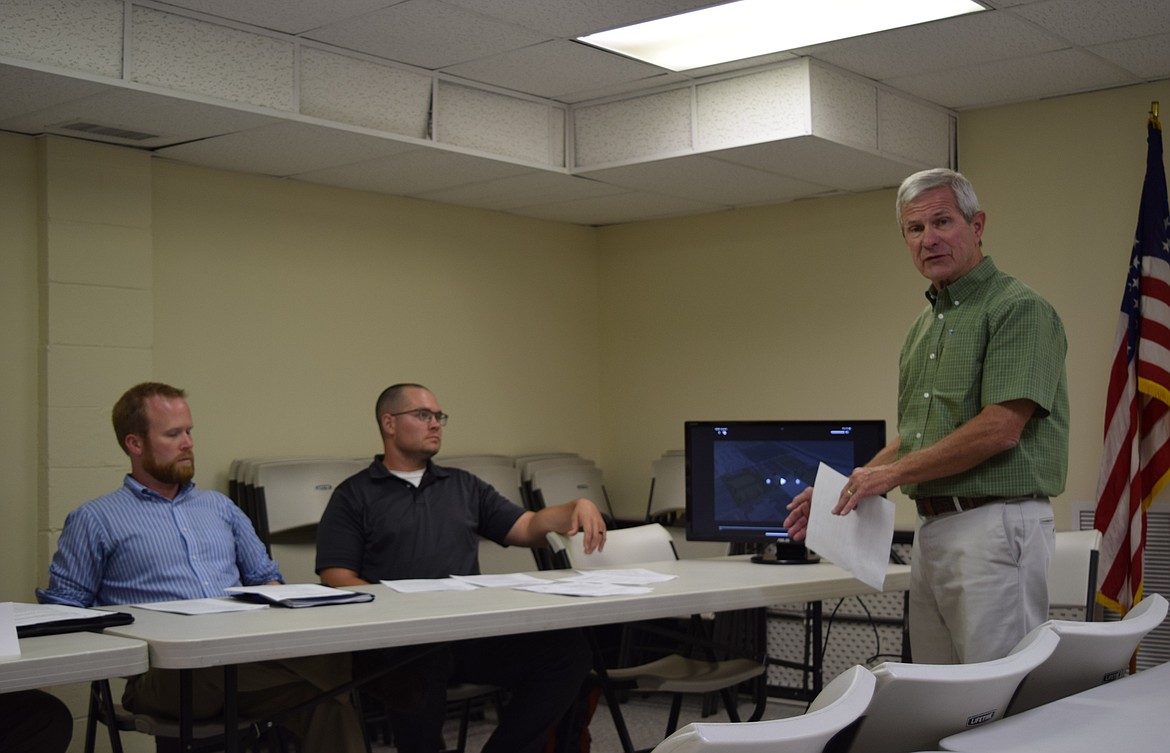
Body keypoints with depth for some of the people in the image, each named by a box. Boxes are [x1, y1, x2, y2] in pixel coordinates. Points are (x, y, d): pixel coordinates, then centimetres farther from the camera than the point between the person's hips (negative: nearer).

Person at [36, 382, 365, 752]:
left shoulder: (220, 507, 24)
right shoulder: (95, 520, 11)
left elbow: (265, 576, 29)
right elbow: (60, 607, 7)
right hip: (166, 672, -5)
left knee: (328, 694, -32)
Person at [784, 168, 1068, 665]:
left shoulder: (1018, 309, -9)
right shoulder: (924, 326, 18)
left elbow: (1000, 430, -19)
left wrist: (894, 473, -12)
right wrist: (845, 488, 13)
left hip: (996, 525, -9)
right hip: (932, 528, 9)